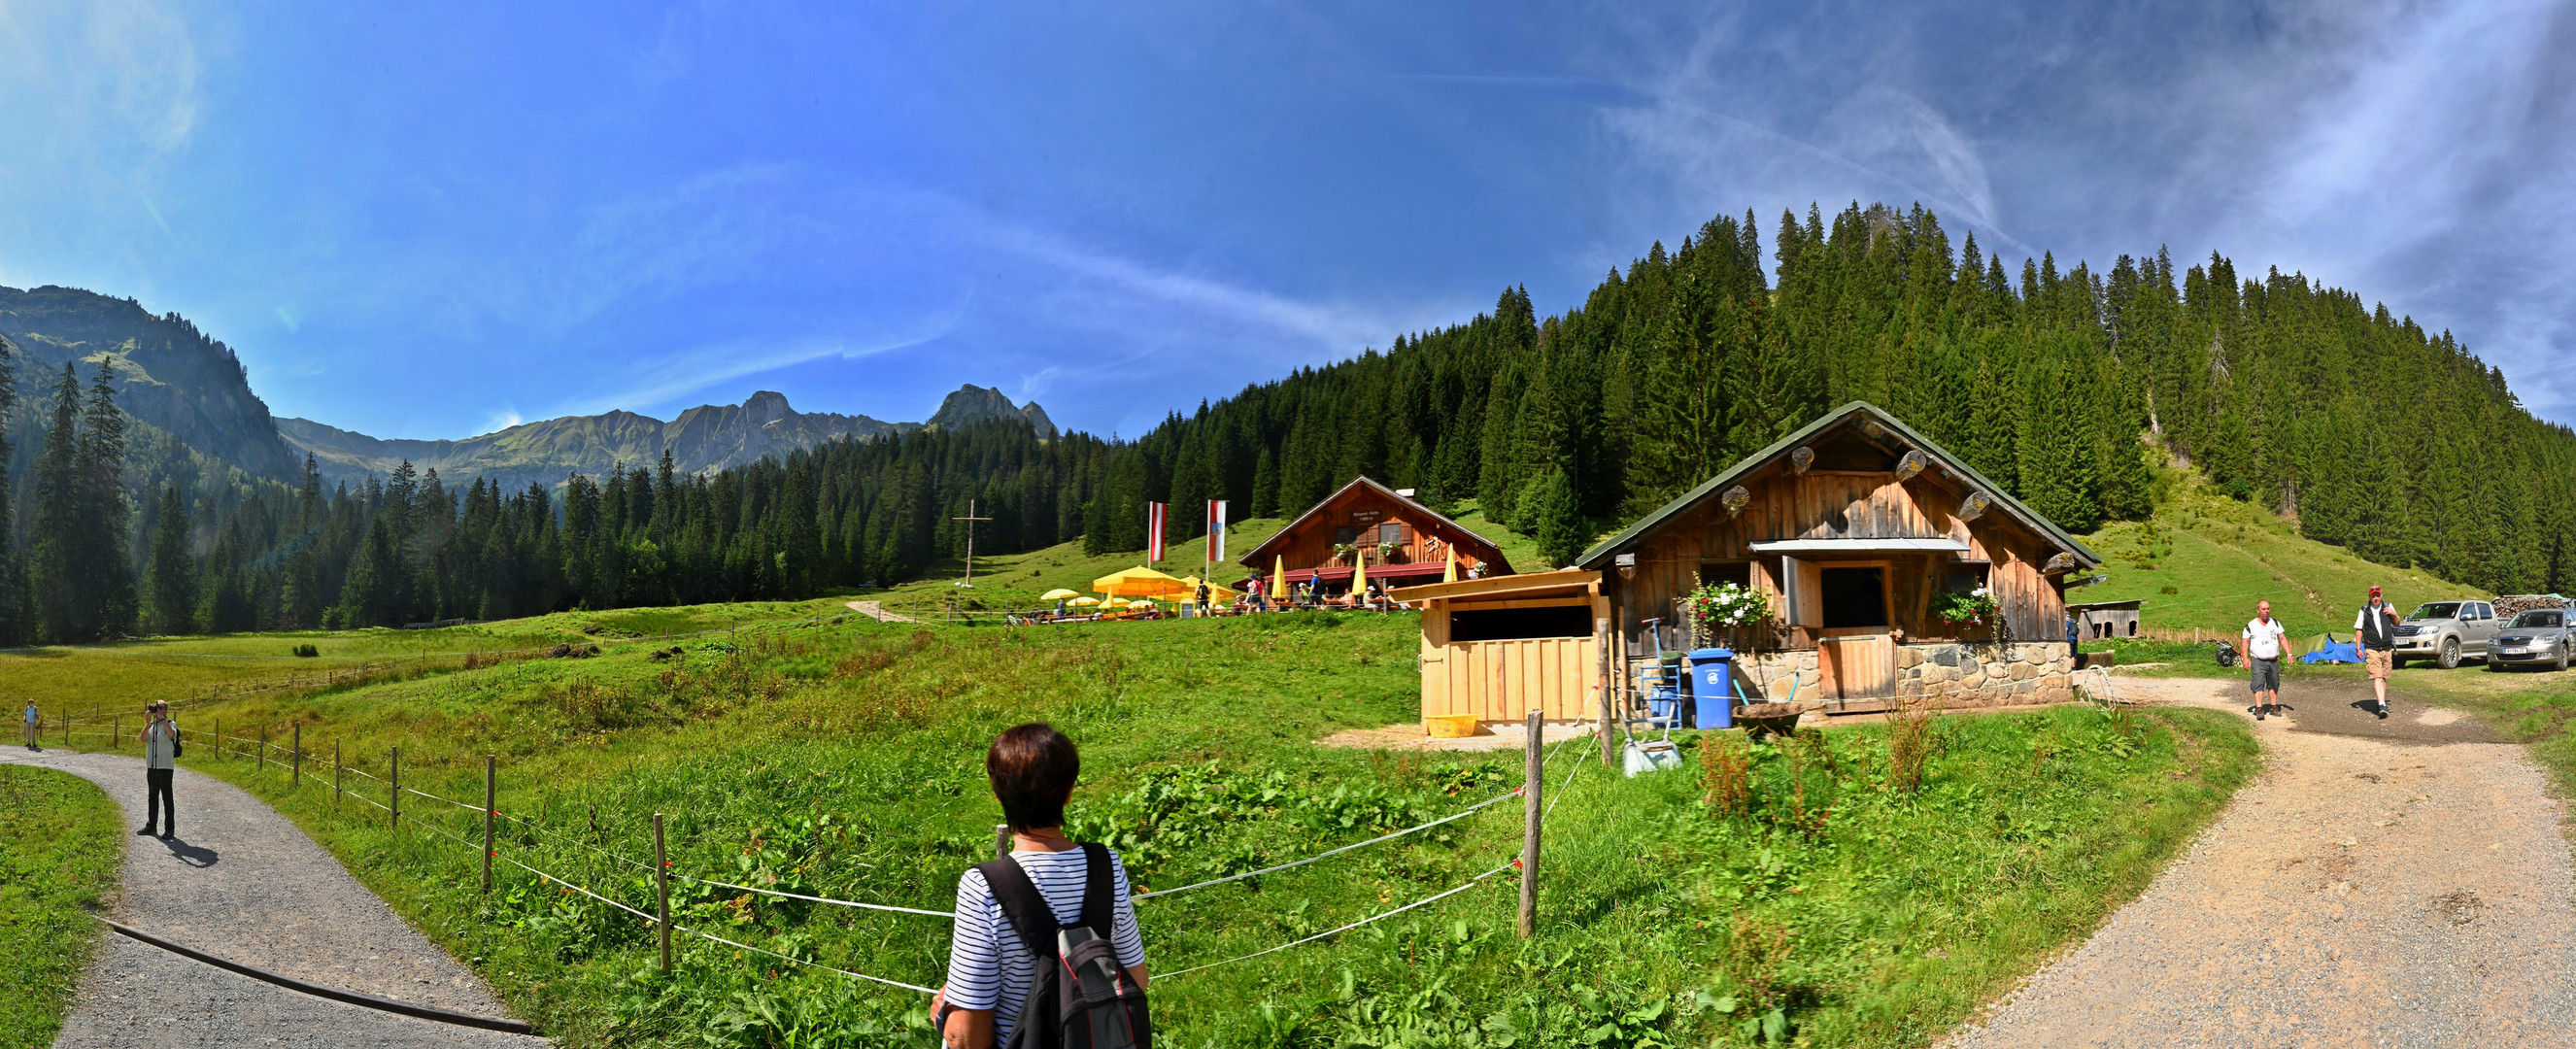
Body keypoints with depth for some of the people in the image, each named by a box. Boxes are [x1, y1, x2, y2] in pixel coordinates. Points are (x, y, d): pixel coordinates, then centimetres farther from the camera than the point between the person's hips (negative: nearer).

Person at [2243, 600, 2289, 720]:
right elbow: (2245, 643, -1)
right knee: (2258, 684, -15)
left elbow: (2282, 638, 10)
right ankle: (2259, 710, -21)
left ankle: (2273, 707, 22)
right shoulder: (2251, 625, -3)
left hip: (2273, 660, 4)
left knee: (2273, 684, 11)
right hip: (2258, 661, -4)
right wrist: (2245, 659, -9)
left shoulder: (2275, 623, 8)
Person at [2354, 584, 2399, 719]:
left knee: (2384, 678, 10)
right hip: (2371, 650, -3)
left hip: (2387, 649, 3)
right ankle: (2382, 705, -24)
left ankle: (2382, 703, 21)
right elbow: (2358, 629, 4)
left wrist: (2394, 615, -4)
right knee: (2377, 677, -14)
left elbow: (2396, 624, 19)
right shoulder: (2364, 610, 0)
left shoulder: (2388, 607, 7)